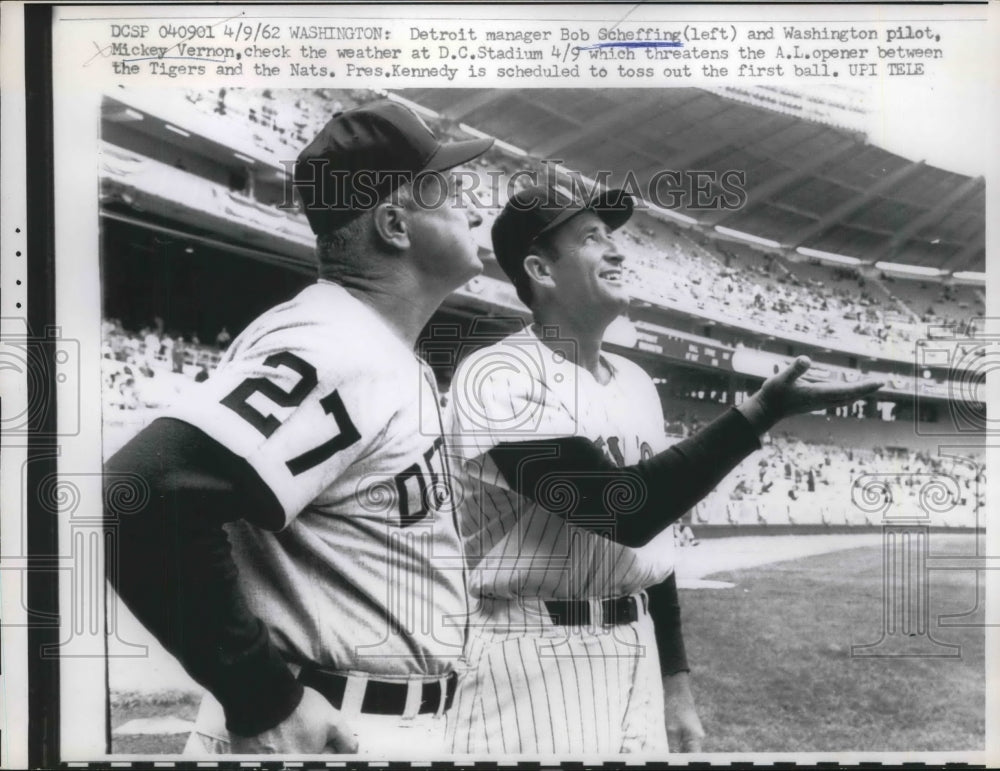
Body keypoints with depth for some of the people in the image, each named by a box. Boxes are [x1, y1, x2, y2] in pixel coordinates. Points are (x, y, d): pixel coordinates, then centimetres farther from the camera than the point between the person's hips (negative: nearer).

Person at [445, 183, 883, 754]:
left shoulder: (637, 382, 9)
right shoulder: (496, 376, -15)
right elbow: (625, 509, -23)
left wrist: (674, 677, 16)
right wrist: (762, 412, -22)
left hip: (638, 653, 7)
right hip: (534, 660, -7)